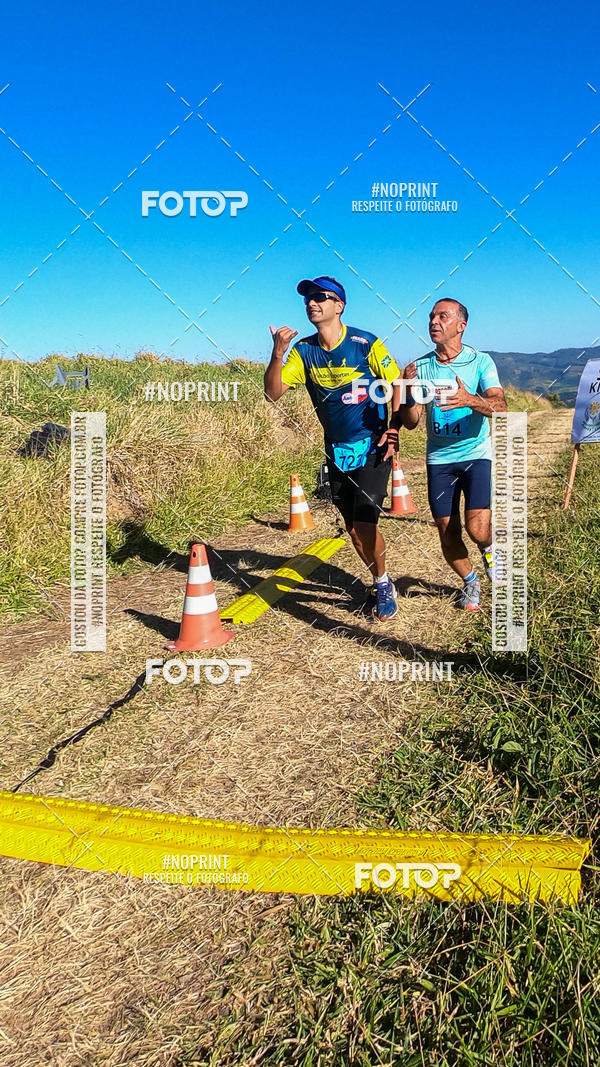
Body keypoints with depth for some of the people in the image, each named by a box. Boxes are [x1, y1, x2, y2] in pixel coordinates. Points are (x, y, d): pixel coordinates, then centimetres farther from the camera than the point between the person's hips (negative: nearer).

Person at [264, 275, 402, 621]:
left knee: (364, 523, -15)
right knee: (354, 527, 11)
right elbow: (273, 393, -8)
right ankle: (382, 582, 32)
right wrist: (278, 354, -23)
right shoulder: (304, 351, -1)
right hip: (337, 450, 5)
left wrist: (394, 428, -12)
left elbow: (398, 384, -3)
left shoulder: (366, 343, -11)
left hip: (373, 447, -5)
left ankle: (383, 584, 11)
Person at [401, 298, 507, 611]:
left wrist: (470, 400, -38)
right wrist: (409, 391, -21)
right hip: (439, 459, 3)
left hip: (476, 454, -2)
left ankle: (489, 549, 20)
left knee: (478, 529, -18)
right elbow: (410, 422, -1)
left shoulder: (480, 361, -5)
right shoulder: (421, 367, 2)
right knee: (448, 535, 5)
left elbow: (500, 406, -18)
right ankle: (470, 582, 33)